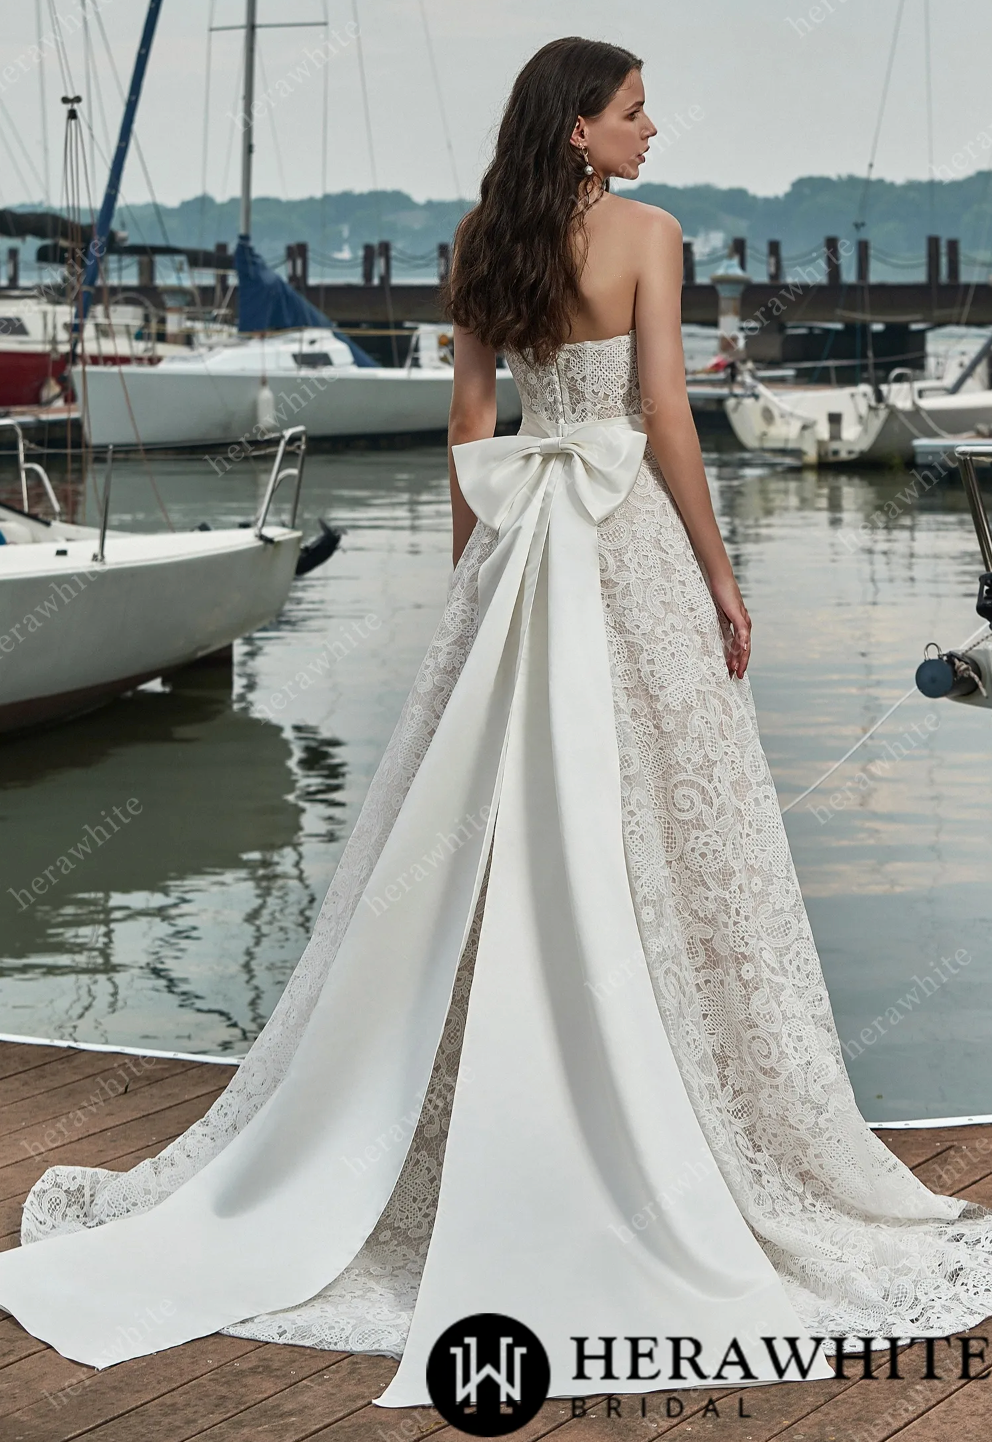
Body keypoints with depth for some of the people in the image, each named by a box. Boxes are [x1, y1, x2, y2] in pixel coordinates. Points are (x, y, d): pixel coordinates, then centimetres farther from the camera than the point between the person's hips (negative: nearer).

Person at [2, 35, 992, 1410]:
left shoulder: (483, 246, 10)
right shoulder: (645, 233, -7)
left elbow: (470, 431, 11)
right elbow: (664, 414, -11)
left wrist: (474, 582, 18)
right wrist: (719, 575, -5)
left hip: (517, 548, 6)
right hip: (630, 534, -6)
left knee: (486, 846, 9)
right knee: (651, 841, -1)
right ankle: (662, 1158, 6)